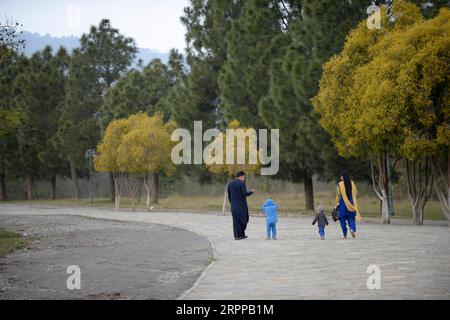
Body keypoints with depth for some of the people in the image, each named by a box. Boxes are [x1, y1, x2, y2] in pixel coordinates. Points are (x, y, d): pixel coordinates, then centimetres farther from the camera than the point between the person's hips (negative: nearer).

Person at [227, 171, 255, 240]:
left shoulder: (230, 183, 10)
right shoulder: (242, 183, -11)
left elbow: (229, 194, 13)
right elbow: (245, 193, -17)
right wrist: (251, 192, 0)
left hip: (234, 206, 6)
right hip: (241, 205, -6)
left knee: (236, 221, 7)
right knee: (243, 220, 4)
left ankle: (236, 235, 4)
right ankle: (241, 234, 3)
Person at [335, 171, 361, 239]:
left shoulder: (340, 184, -7)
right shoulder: (352, 183, 1)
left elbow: (338, 195, -6)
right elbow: (356, 193, 4)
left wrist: (337, 204, 1)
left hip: (342, 204, -2)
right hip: (351, 204, 2)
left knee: (343, 220, 7)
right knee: (351, 219, 7)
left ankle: (345, 235, 8)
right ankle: (352, 229, -21)